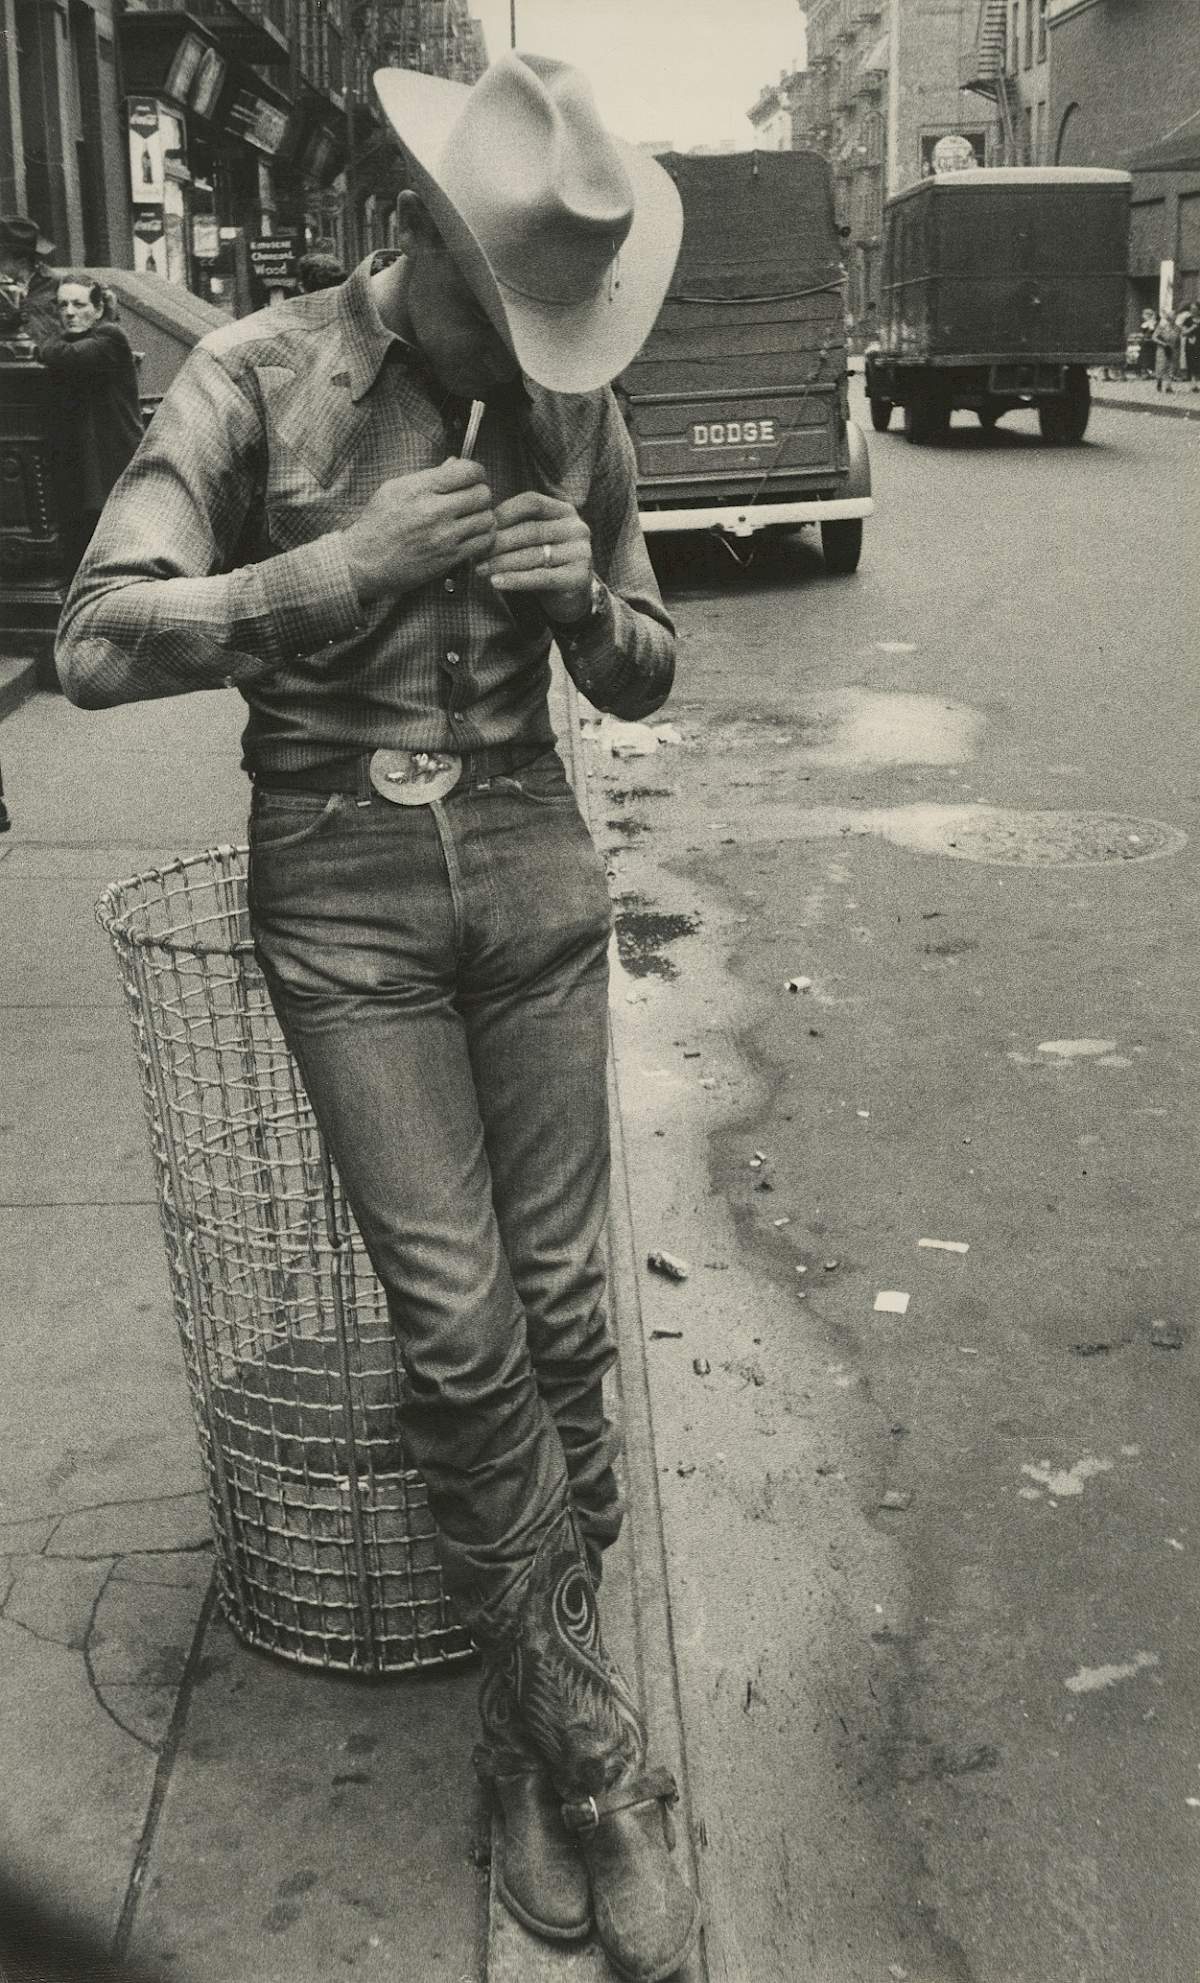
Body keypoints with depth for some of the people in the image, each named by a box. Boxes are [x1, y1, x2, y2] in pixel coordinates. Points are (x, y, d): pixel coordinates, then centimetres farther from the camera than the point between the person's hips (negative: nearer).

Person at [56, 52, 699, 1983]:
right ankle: (597, 1762, 12)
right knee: (459, 1330, -5)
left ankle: (535, 1740, 24)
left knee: (560, 1303, 4)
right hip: (343, 890, -3)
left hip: (532, 865, 3)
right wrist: (356, 561, -20)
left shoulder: (573, 403, 5)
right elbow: (100, 643, -14)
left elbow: (643, 681, 14)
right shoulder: (261, 374, -5)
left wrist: (588, 592, -9)